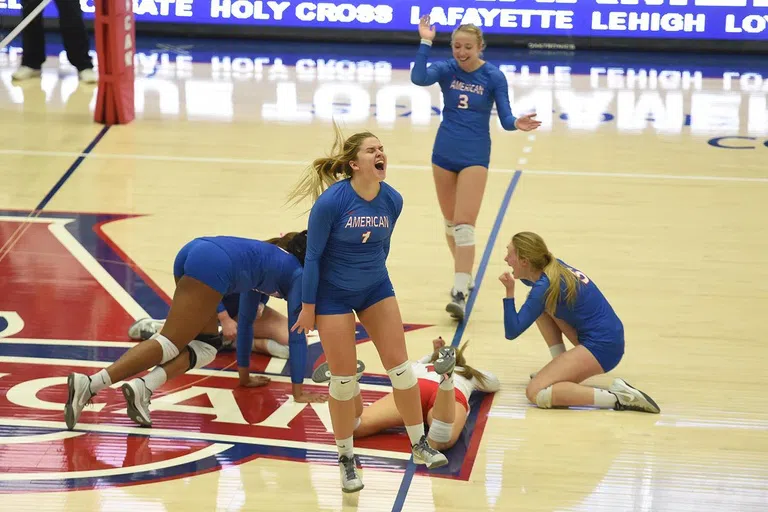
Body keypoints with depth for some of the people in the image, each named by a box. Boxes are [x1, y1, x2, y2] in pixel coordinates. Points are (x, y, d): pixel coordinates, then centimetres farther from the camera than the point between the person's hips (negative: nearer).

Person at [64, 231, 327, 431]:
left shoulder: (268, 258, 40)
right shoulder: (298, 274, 20)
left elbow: (245, 319, 47)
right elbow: (297, 334, 16)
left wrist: (244, 374, 53)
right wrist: (298, 391, 20)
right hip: (213, 266, -8)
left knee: (207, 345, 13)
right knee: (170, 343, -12)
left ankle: (144, 386, -12)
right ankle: (89, 384, -27)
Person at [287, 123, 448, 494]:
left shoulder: (392, 200, -11)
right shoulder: (331, 201, -25)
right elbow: (313, 255, -16)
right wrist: (308, 307, -11)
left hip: (376, 289, 4)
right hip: (333, 295, -4)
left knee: (399, 366, 2)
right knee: (343, 379, 1)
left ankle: (419, 445, 18)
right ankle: (346, 460, 18)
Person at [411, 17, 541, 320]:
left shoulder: (494, 77, -8)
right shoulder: (446, 69, -4)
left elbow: (505, 117, -8)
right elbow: (418, 78, -24)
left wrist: (517, 124, -30)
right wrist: (425, 42, -24)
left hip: (475, 156, -4)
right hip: (444, 153, 4)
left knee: (464, 225, -12)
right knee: (450, 221, 15)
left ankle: (460, 294, -17)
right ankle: (464, 275, 33)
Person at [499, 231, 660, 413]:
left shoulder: (544, 287, -18)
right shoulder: (554, 267, 7)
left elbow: (512, 332, -19)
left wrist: (510, 292, -20)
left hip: (602, 346, -10)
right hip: (605, 335, 10)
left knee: (535, 393, -17)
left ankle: (617, 397, -20)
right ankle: (561, 369, 15)